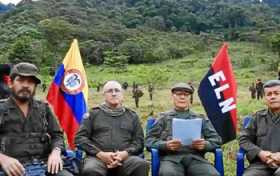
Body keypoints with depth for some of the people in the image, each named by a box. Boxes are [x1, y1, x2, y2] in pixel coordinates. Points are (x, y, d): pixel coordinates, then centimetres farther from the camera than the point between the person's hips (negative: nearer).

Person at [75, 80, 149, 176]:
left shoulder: (132, 115, 21)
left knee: (142, 164, -31)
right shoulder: (93, 113, 16)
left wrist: (125, 153, -8)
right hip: (98, 157, -1)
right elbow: (80, 137, 8)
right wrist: (100, 154, -6)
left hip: (125, 157, 2)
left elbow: (139, 141, 13)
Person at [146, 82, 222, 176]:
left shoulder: (200, 118, 25)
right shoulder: (163, 118, 20)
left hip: (195, 157, 2)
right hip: (171, 157, -1)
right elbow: (149, 140, 11)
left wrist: (205, 144, -4)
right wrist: (165, 145, -10)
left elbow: (216, 139, 19)